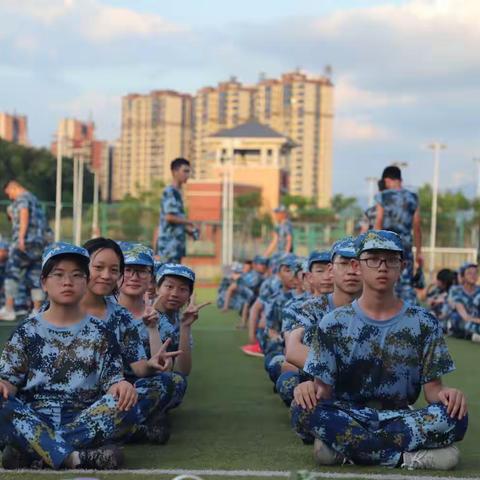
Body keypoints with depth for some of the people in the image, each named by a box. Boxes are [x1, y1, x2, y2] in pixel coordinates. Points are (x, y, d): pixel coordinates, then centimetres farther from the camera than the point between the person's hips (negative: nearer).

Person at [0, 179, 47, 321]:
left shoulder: (22, 198, -1)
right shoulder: (35, 199, 26)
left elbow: (24, 215, -18)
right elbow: (43, 222, 28)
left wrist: (21, 237, -26)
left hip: (25, 244, -9)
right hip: (39, 244, 9)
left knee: (11, 273, -6)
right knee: (35, 278, 8)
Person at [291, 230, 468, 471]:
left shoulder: (423, 323, 7)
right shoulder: (334, 323, 5)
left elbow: (432, 388, 5)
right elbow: (323, 387, 2)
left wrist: (445, 394, -19)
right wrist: (313, 393, -23)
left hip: (400, 418, 1)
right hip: (347, 417, -1)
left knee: (455, 416, -29)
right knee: (304, 410, -32)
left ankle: (342, 444, -24)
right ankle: (409, 457, -26)